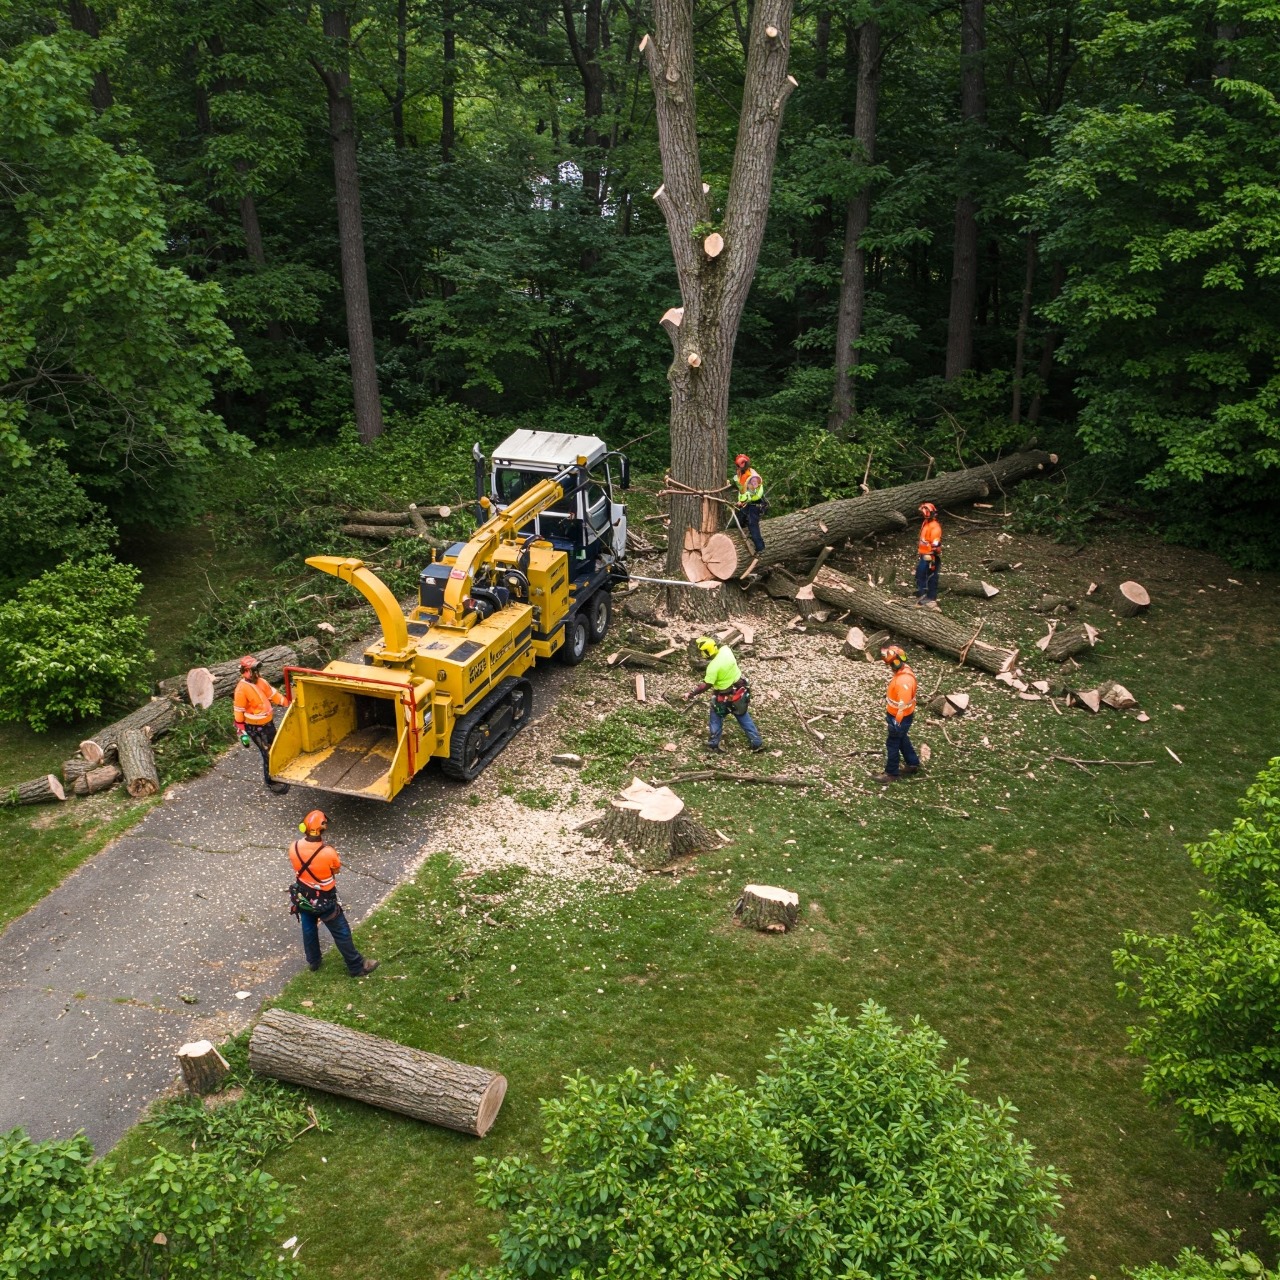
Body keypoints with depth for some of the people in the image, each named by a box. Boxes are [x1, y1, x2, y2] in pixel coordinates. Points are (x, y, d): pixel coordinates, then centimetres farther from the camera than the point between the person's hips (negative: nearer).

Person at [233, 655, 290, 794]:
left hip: (268, 722, 8)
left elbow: (273, 695, 12)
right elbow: (239, 713, -19)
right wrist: (243, 733, -19)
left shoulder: (260, 681, -1)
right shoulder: (242, 689, -23)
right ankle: (271, 781, 13)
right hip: (255, 728, -8)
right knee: (268, 753, -3)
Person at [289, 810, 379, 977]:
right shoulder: (328, 852, -34)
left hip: (303, 897, 5)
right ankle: (356, 967, 28)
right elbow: (337, 869, -11)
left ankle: (312, 962, 48)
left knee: (308, 929, 28)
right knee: (341, 933, 13)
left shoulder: (294, 847, -21)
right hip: (325, 901, -4)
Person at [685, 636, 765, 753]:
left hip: (724, 696, -6)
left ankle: (713, 744, 29)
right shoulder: (726, 649, -15)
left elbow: (706, 685, -26)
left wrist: (691, 694, -20)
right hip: (740, 689, 6)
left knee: (716, 719, 17)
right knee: (743, 716, 20)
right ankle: (757, 743, 24)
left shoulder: (713, 667, -31)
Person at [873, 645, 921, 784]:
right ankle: (913, 764, 42)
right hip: (895, 714, 10)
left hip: (900, 718, -10)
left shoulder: (904, 680, -34)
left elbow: (903, 704, -31)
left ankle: (891, 774, 19)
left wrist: (897, 722, -26)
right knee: (902, 740, 26)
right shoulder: (902, 670, -3)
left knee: (892, 744, 5)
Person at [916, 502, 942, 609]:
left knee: (931, 579, -2)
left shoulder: (934, 527, -21)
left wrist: (933, 561, -24)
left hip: (930, 558, -9)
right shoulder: (925, 523, 9)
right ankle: (921, 596, 26)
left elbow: (936, 545, -24)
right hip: (924, 556, 10)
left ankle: (932, 600, 6)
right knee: (920, 575, 16)